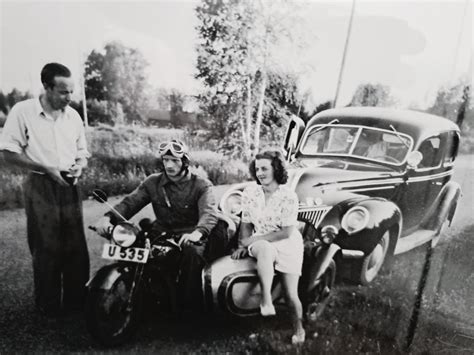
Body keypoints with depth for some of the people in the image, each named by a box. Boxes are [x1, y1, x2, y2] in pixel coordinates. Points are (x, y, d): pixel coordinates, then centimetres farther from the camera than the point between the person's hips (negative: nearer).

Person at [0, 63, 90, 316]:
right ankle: (48, 306, 18)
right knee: (46, 248, 2)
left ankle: (77, 300, 20)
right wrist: (47, 169, -16)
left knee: (76, 246, 7)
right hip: (41, 187, -4)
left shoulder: (73, 115, 7)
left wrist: (79, 167, -7)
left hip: (69, 187, 4)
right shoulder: (23, 111, -8)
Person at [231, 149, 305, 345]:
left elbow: (286, 232, -18)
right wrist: (243, 245, -5)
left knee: (291, 295, -3)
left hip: (288, 244, -1)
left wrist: (254, 239, -19)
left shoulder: (289, 197, -16)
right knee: (266, 250, -38)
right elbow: (246, 223, 7)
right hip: (260, 243, 2)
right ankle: (266, 300, -37)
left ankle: (298, 328, 25)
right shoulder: (249, 192, -4)